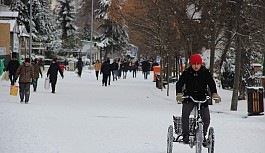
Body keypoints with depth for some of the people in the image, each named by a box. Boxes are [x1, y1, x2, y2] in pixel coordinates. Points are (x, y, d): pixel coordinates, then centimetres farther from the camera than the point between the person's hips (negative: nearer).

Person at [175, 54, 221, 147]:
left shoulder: (205, 73, -1)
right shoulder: (187, 73, -3)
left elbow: (211, 83, -4)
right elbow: (180, 83, -8)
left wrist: (214, 94, -21)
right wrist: (179, 94, -26)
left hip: (202, 98, 1)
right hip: (189, 98, -1)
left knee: (206, 118, -8)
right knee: (185, 113, -26)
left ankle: (203, 136, 15)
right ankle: (185, 134, -15)